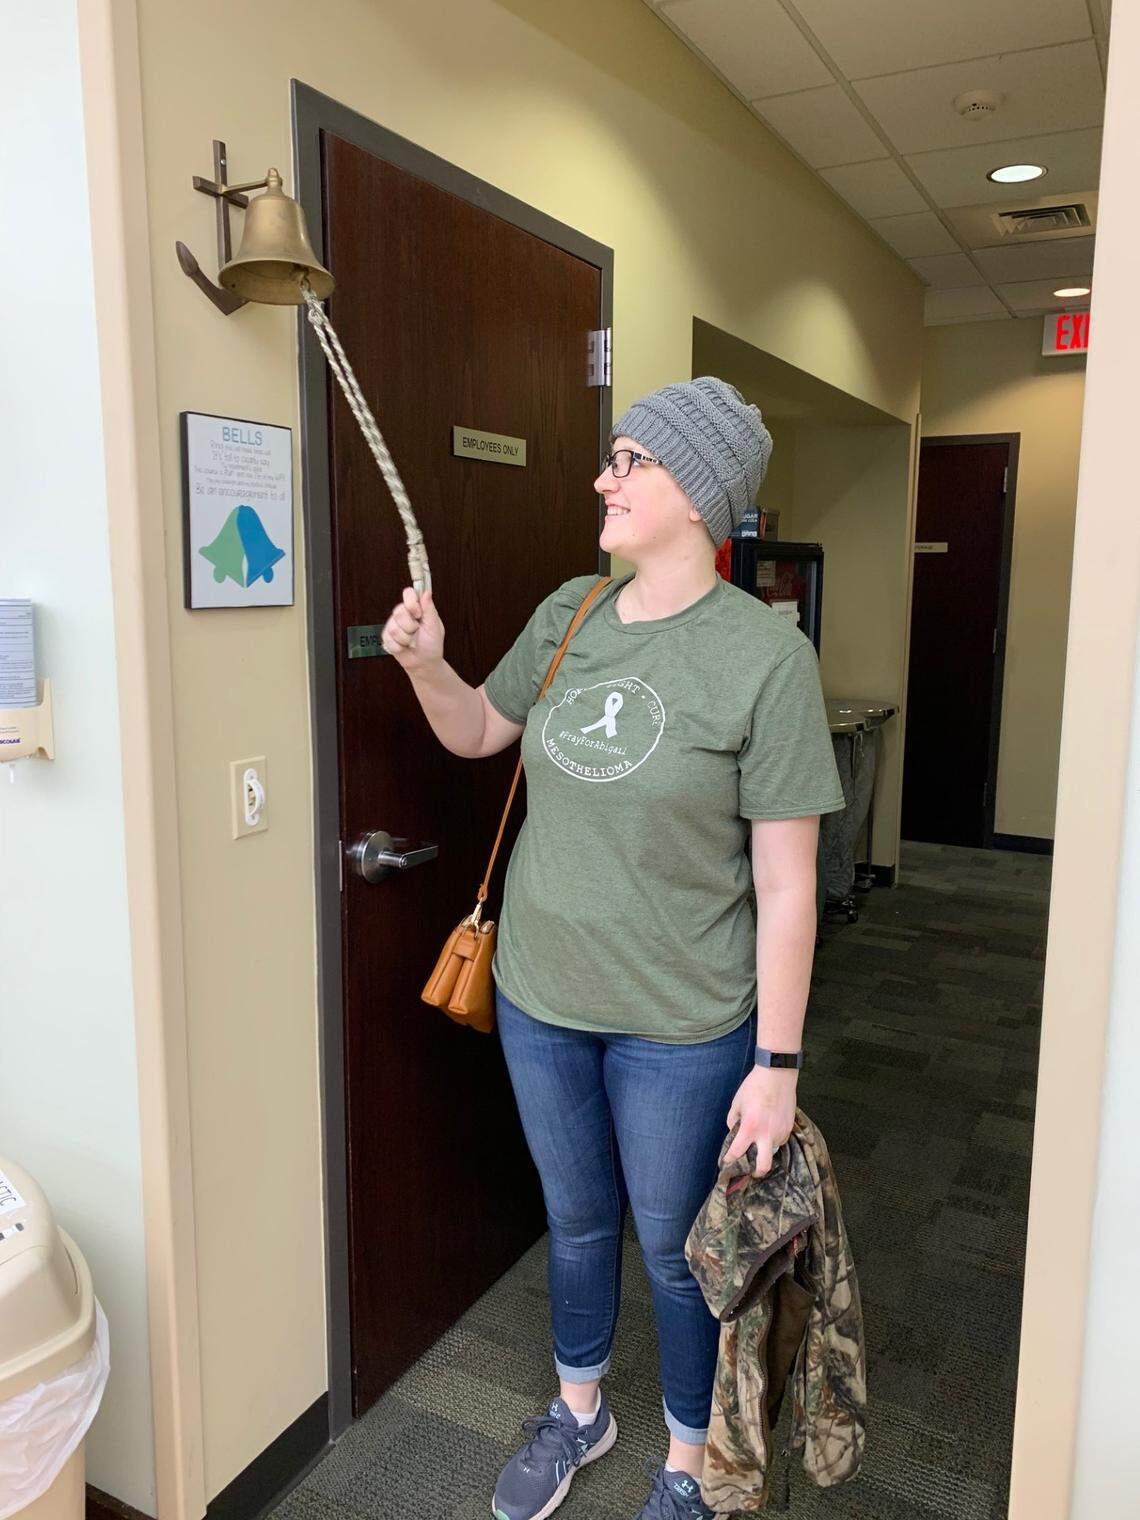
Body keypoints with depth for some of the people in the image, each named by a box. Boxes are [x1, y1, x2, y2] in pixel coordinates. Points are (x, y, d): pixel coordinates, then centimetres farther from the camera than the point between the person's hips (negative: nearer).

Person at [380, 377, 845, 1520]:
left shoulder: (764, 654, -18)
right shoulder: (568, 613, -1)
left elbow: (786, 883, -16)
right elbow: (478, 733, 14)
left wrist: (777, 1062, -14)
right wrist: (425, 663, -6)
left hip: (681, 1022, -4)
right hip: (539, 996, 5)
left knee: (674, 1250, 16)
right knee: (574, 1219, 25)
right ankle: (578, 1413, 52)